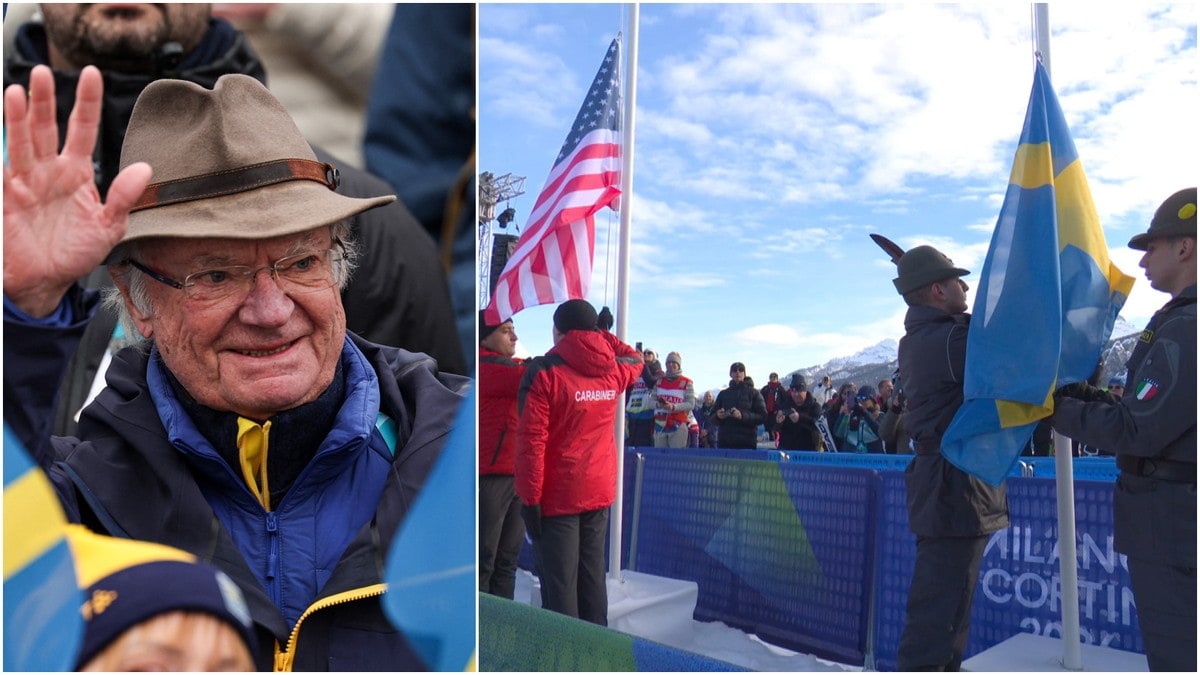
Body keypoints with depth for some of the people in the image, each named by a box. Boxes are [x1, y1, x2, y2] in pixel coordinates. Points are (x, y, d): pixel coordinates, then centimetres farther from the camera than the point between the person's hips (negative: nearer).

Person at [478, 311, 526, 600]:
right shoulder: (487, 367, -11)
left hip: (519, 473, 9)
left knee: (508, 557, 14)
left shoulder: (513, 366, 18)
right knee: (484, 558, -1)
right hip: (491, 474, -8)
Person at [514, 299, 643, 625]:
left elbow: (532, 440, -17)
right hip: (600, 492, 6)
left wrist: (530, 497, -14)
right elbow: (635, 358, 29)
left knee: (558, 584, 1)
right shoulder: (614, 370, 3)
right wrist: (602, 336, 26)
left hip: (557, 498, -5)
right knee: (593, 577, 16)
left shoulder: (544, 371, -12)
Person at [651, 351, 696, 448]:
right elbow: (653, 400, 14)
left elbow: (691, 404, -5)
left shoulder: (686, 382, 1)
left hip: (677, 425, -4)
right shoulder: (659, 381, 15)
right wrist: (657, 404, -10)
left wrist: (673, 407, -18)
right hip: (660, 424, 4)